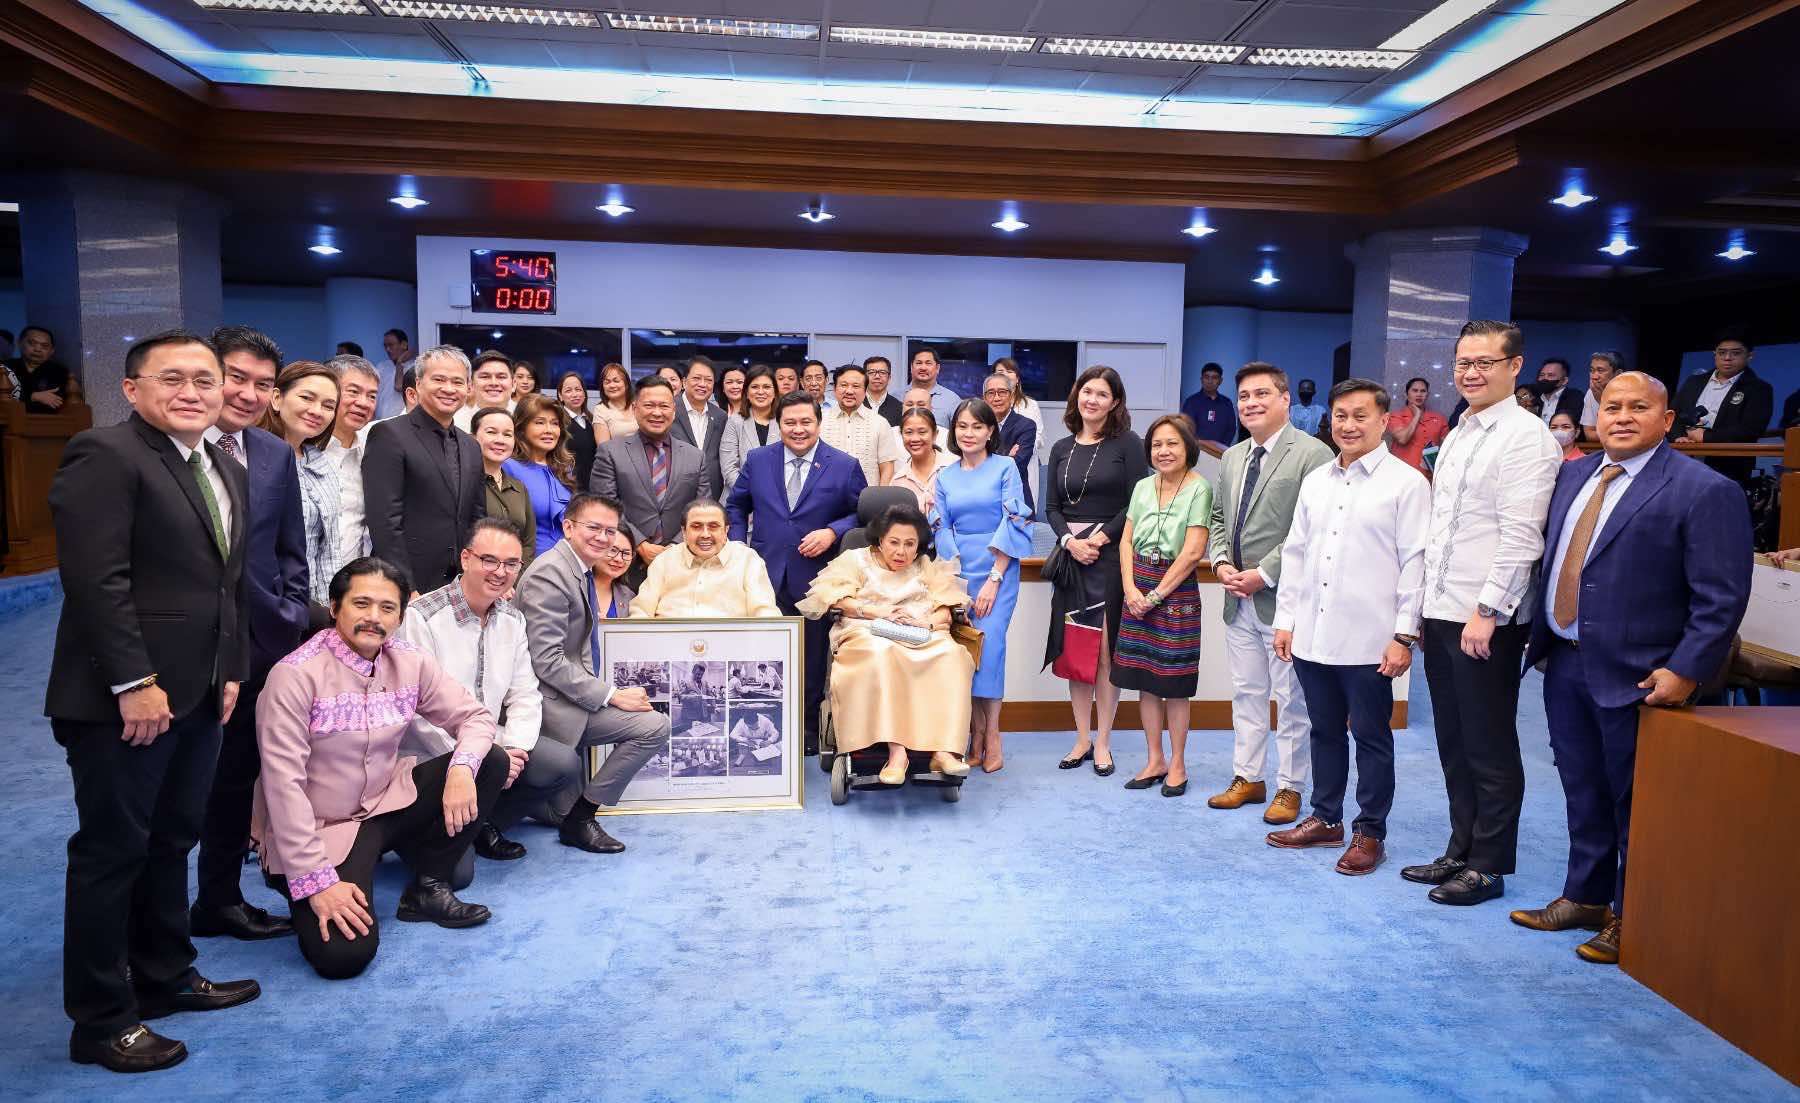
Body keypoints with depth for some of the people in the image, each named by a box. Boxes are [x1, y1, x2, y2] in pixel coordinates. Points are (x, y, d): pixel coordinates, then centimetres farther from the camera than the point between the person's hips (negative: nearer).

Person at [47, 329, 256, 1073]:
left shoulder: (226, 471, 14)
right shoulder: (105, 455, -12)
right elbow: (95, 579, -20)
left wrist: (230, 669, 12)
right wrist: (133, 684, -22)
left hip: (196, 692, 8)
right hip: (124, 695, -8)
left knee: (171, 841, 18)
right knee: (112, 850, 3)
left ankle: (165, 978, 32)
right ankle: (100, 1021, 16)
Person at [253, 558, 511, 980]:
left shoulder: (411, 663, -4)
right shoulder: (296, 675, -19)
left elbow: (474, 717, -1)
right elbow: (283, 782, -21)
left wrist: (462, 768, -24)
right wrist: (316, 881, -24)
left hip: (387, 803, 5)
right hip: (317, 826, -5)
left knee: (491, 762, -11)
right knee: (343, 955, -24)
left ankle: (427, 889, 2)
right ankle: (299, 889, 12)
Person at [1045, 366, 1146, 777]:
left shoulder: (1127, 445, 0)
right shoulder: (1061, 449, 12)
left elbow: (1136, 503, -6)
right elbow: (1052, 507, 10)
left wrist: (1100, 537, -13)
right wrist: (1070, 541, -7)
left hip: (1111, 555, -4)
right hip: (1070, 555, 4)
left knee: (1105, 650, -2)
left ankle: (1102, 743, 8)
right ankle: (1082, 739, 15)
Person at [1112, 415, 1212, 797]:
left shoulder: (1199, 489, -8)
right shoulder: (1143, 487, 9)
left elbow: (1193, 551, -14)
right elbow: (1126, 542, 8)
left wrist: (1156, 594, -12)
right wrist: (1131, 589, -6)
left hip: (1177, 590, -5)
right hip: (1139, 589, 5)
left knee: (1174, 683, 1)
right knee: (1143, 679, 8)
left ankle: (1177, 764, 15)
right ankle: (1154, 760, 20)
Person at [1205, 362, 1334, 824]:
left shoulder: (1312, 454, -11)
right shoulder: (1231, 457, 13)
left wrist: (1264, 574, -18)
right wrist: (1221, 562, 1)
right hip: (1239, 599, 7)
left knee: (1291, 700, 4)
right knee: (1246, 693, 16)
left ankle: (1290, 787, 18)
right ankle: (1248, 778, 28)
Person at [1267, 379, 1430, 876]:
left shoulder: (1406, 482, -5)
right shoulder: (1315, 481, 12)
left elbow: (1415, 562, -8)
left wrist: (1404, 635, -11)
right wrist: (1286, 619, 11)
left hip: (1368, 641, -5)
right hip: (1313, 635, 6)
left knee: (1371, 737, 6)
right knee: (1325, 731, 16)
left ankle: (1369, 832, 19)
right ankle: (1325, 819, 29)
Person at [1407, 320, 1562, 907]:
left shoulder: (1526, 436, -11)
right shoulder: (1457, 436, 15)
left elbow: (1520, 536, -18)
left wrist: (1487, 611, -20)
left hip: (1487, 621, -8)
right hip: (1442, 615, 8)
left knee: (1489, 748, 4)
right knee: (1453, 743, 15)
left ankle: (1488, 867, 17)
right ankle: (1460, 850, 28)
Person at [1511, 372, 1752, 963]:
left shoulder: (1704, 491, -11)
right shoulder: (1572, 475, 9)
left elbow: (1721, 598, -14)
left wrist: (1685, 671, -18)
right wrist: (1540, 634, 11)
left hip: (1635, 676, -6)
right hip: (1565, 664, 6)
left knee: (1633, 800, 7)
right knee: (1583, 792, 18)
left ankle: (1630, 918, 23)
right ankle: (1584, 897, 33)